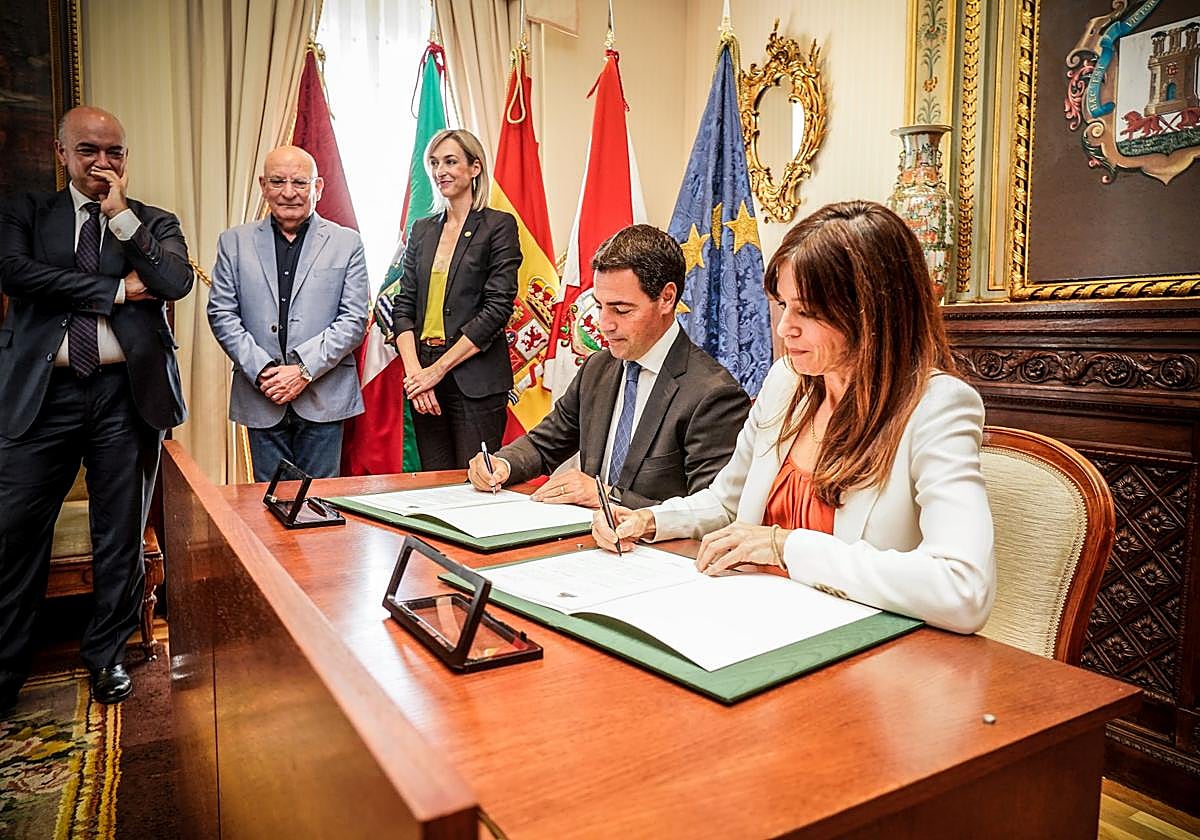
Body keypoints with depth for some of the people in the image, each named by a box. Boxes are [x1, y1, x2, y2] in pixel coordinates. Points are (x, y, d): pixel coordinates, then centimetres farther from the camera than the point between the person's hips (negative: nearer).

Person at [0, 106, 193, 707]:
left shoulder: (154, 223, 11)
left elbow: (177, 281, -8)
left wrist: (121, 215, -8)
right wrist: (116, 290, -9)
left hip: (126, 393, 0)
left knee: (121, 533, 8)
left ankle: (108, 653, 25)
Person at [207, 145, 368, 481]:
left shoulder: (347, 243, 4)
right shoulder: (235, 242, 10)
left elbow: (354, 320, -3)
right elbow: (221, 314, 4)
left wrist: (304, 370, -12)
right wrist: (261, 371, -9)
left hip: (324, 399, -1)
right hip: (260, 398, 2)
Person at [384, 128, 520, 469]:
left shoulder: (498, 225, -2)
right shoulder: (422, 230, 14)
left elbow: (498, 307, -11)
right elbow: (404, 305, 10)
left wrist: (438, 368, -12)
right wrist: (414, 371, -7)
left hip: (476, 380, -5)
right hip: (424, 377, 5)